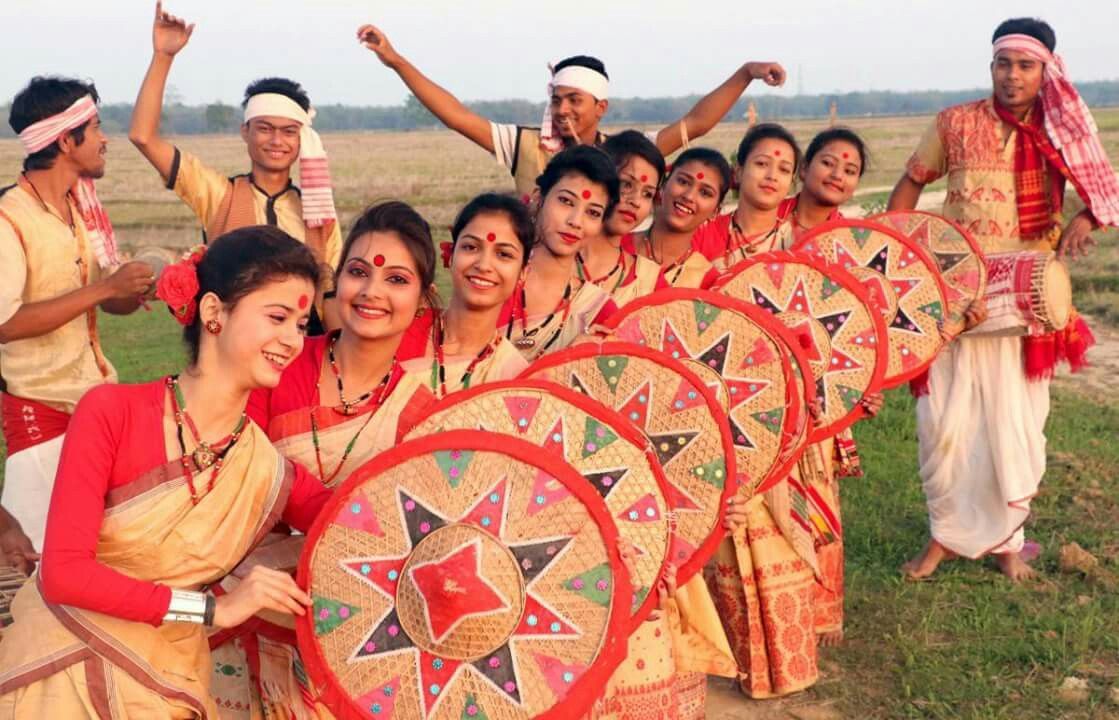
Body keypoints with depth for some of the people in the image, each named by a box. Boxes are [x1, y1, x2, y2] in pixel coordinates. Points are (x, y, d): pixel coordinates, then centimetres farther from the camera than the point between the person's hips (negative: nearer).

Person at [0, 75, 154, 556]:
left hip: (99, 395, 7)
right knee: (43, 547, -3)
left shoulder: (84, 204, 8)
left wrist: (152, 286, -9)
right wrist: (104, 288, -25)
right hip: (42, 408, -6)